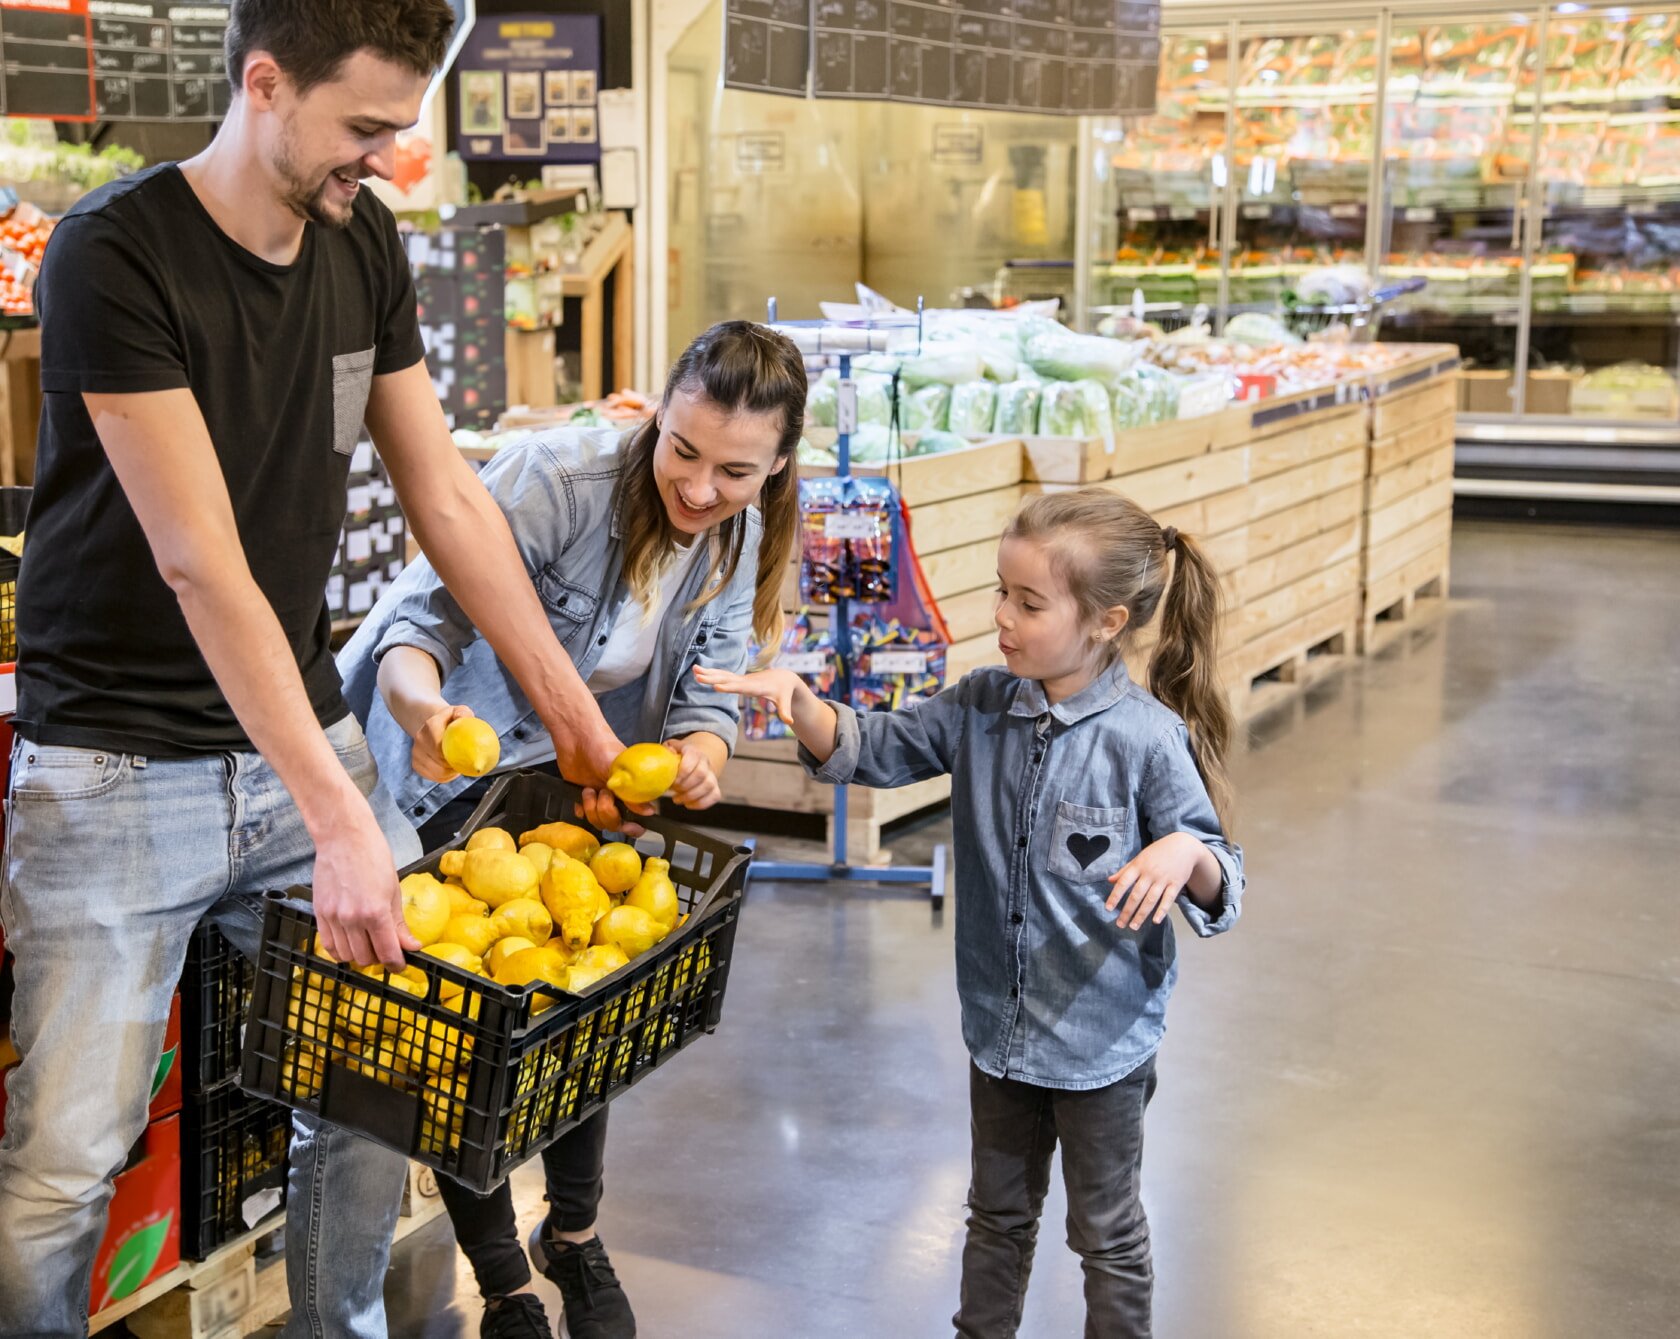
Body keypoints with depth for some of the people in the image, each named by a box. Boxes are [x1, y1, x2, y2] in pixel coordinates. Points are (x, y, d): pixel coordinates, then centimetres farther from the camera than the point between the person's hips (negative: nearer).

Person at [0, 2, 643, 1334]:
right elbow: (200, 565, -22)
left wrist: (573, 710, 8)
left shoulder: (365, 243, 4)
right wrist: (336, 815, -26)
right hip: (119, 766, -5)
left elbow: (448, 498, 9)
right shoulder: (116, 256, -17)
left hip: (303, 736, 6)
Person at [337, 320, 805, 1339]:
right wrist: (421, 700, -54)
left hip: (565, 770, 5)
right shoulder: (558, 479, -31)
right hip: (440, 769, -5)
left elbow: (708, 691, -8)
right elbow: (427, 614, -32)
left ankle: (575, 1236, 33)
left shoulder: (745, 538, -9)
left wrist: (701, 756, -32)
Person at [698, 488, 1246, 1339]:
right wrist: (796, 700, -19)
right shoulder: (983, 707, -5)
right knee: (998, 1215, 24)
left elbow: (1219, 889, -14)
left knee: (1106, 1232, 15)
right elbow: (872, 751, -1)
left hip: (1102, 1040, -5)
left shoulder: (1149, 740, -20)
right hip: (1001, 1027, 5)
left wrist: (1186, 852, -37)